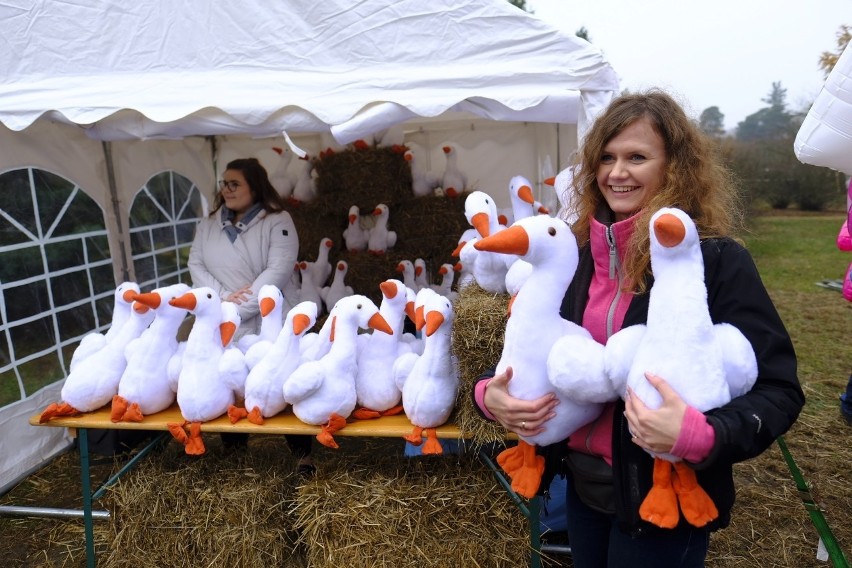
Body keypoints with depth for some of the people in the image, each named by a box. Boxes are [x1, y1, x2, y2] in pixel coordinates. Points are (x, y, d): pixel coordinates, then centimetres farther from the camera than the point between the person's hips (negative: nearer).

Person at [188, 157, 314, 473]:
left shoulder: (277, 221, -8)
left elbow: (278, 272, -17)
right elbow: (195, 264, 5)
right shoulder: (209, 223, 9)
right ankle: (233, 450, 35)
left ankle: (302, 453, 18)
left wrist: (238, 309, -19)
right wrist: (223, 297, -13)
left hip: (267, 324, -4)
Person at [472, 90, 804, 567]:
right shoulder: (580, 254, -1)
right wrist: (491, 393, -10)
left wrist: (702, 436, -31)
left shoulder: (717, 260, -16)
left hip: (665, 496, -5)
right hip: (583, 482, 5)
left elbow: (778, 388, -15)